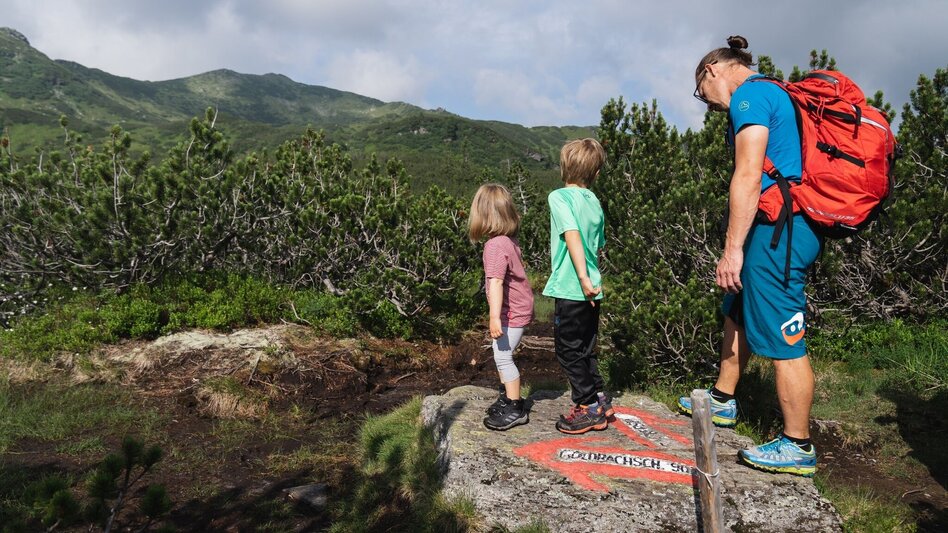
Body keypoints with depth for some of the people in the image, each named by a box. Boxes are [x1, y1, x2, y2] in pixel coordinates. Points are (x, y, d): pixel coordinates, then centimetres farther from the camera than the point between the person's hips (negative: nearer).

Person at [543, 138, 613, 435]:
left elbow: (572, 235, -22)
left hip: (571, 289, -7)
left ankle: (588, 407, 11)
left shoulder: (560, 197, -9)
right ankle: (600, 402, 24)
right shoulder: (594, 202, 12)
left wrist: (583, 278, -26)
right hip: (593, 291, 7)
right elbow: (598, 246, 13)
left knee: (568, 349, 5)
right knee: (585, 350, 18)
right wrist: (591, 278, 17)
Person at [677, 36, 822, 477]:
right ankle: (722, 401, 37)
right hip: (791, 227, 11)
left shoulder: (749, 97, -9)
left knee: (782, 338, -3)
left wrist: (732, 249, -18)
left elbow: (748, 177, -18)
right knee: (738, 312, 23)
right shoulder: (774, 95, 22)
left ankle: (797, 447, 8)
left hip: (777, 231, -11)